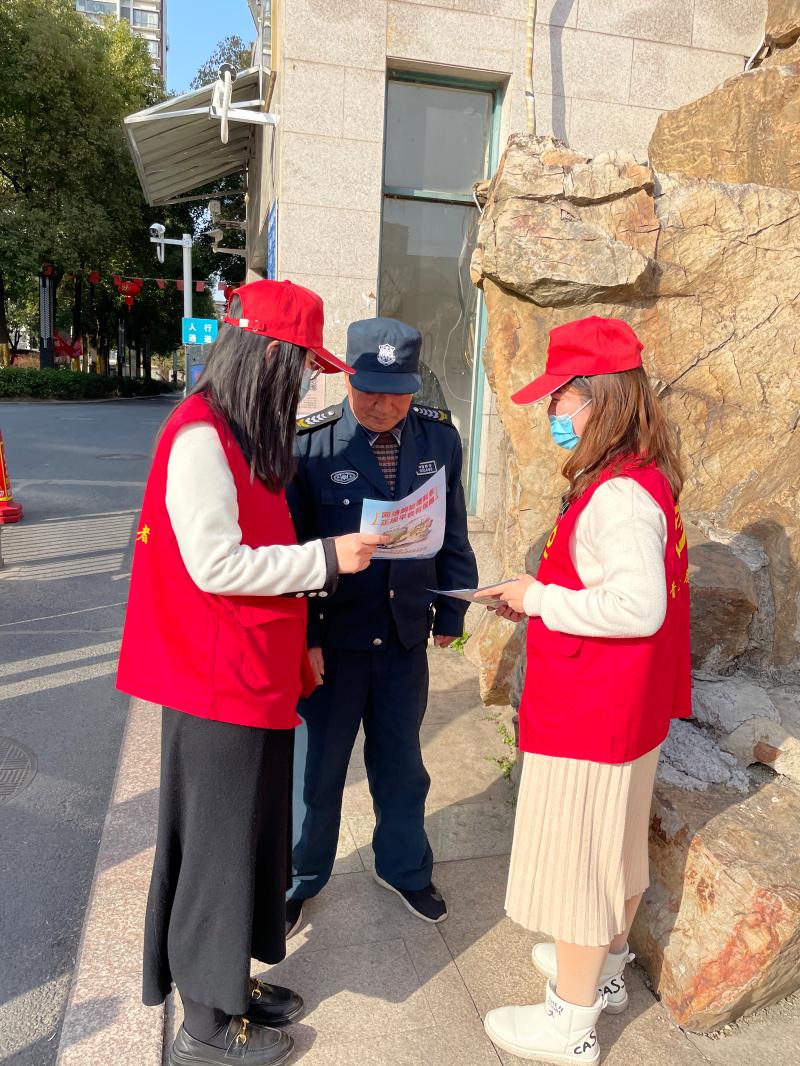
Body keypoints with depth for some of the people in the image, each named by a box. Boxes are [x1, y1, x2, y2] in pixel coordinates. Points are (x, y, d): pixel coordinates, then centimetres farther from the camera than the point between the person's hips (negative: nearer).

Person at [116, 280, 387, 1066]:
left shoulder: (240, 435, 11)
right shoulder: (200, 438, -19)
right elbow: (216, 564, -22)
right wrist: (327, 558, -15)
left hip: (256, 673, 9)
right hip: (218, 682, -9)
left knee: (252, 835, 20)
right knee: (218, 846, 6)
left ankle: (229, 984, 39)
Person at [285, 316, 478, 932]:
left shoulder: (439, 437, -4)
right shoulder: (308, 443, -16)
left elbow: (453, 533, 5)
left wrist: (451, 611, 7)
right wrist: (302, 638, -13)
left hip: (407, 637, 3)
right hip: (330, 639, -3)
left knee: (401, 763, 22)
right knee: (314, 768, 15)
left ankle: (404, 867, 47)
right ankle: (297, 881, 40)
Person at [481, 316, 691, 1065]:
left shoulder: (617, 494, -25)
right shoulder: (640, 480, 6)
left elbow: (639, 606, -29)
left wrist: (540, 600, -19)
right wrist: (545, 597, 4)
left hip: (590, 714, -10)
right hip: (626, 707, 10)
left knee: (574, 855, 7)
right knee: (614, 842, 24)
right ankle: (605, 969, 47)